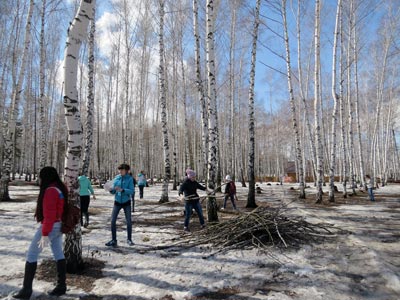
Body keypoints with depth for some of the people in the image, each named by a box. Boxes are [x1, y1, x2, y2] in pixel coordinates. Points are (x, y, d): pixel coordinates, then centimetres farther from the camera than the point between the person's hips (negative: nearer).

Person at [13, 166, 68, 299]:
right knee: (58, 254, 12)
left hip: (50, 227, -9)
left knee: (31, 254, 6)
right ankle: (61, 286, 20)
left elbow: (49, 215, -24)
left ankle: (26, 289, 13)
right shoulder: (61, 188, 7)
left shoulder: (50, 191, -21)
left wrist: (44, 234, -22)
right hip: (59, 226, 9)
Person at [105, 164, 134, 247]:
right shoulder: (116, 178, 0)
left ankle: (129, 239, 20)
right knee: (113, 221, -3)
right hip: (117, 202, 2)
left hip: (126, 202, -2)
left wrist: (122, 190, -30)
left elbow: (131, 191, -16)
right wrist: (111, 189, -20)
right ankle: (113, 240, 9)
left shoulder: (129, 179, -8)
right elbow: (113, 192, 2)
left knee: (129, 221, 2)